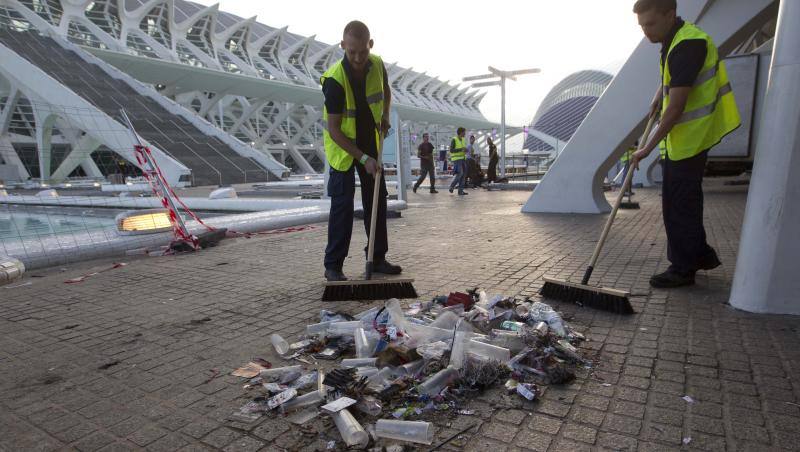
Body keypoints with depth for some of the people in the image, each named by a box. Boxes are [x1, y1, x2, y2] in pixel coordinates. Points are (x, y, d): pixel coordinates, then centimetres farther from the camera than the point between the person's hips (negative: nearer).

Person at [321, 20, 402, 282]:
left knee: (377, 199, 6)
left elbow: (386, 91, 14)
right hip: (342, 145, -6)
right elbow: (334, 130, -26)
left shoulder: (377, 65, -10)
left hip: (369, 141, 6)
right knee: (343, 204, -11)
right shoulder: (335, 79, -28)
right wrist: (363, 159, -30)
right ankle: (333, 265, -1)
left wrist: (385, 115, -5)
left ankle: (378, 259, 16)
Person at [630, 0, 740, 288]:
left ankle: (683, 269, 7)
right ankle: (701, 255, 29)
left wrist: (648, 148, -22)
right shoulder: (674, 41, 11)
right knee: (676, 201, 16)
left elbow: (676, 107, -25)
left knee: (680, 205, -4)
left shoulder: (687, 45, -22)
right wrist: (659, 97, 16)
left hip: (691, 138, -10)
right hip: (681, 138, 10)